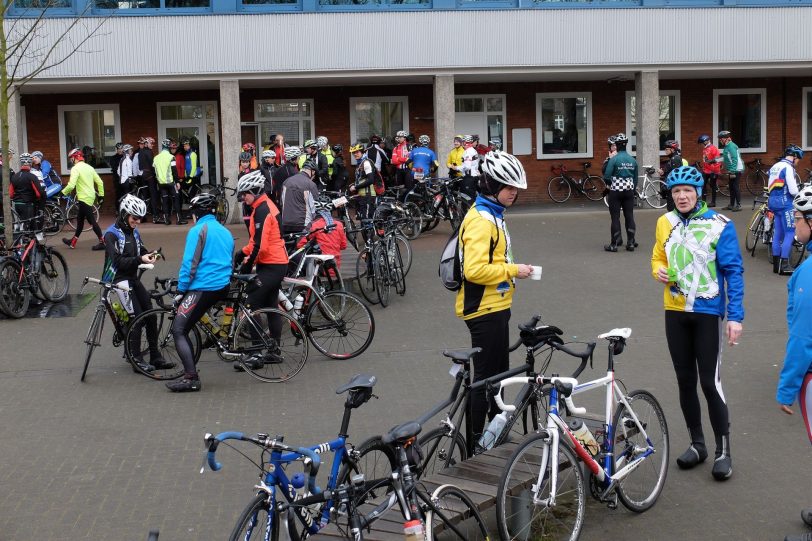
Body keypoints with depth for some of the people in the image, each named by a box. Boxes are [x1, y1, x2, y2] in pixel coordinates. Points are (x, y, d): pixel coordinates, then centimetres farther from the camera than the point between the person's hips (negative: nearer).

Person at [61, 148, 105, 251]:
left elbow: (71, 185, -23)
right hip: (90, 196, 9)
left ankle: (102, 242, -4)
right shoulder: (89, 167, 11)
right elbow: (100, 182, 11)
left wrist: (62, 193, -9)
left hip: (84, 198, -9)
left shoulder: (76, 168, -13)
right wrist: (101, 195, 18)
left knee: (92, 221, -5)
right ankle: (73, 242, 28)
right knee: (80, 219, 18)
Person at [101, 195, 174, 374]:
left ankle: (156, 357, 11)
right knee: (136, 317, -12)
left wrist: (149, 255, -7)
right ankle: (137, 361, -5)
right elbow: (118, 261, -19)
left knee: (150, 315, 4)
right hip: (120, 280, -8)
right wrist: (140, 259, -28)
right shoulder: (112, 234, -13)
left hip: (133, 278, 8)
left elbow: (140, 250, 15)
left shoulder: (134, 232, 9)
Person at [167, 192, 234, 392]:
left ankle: (191, 378, -17)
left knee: (178, 331, -6)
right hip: (223, 288, 8)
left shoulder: (198, 230, -7)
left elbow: (189, 264, -12)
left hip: (202, 288, -8)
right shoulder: (226, 232, 18)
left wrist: (181, 291, -5)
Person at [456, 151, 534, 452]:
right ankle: (474, 442, 6)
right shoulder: (480, 219, -20)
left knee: (498, 372, 19)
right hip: (484, 310, -10)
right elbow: (474, 269, -28)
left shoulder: (493, 215, 13)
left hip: (496, 307, 10)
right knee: (485, 376, -3)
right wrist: (512, 270, -21)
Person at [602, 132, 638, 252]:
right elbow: (635, 178, 9)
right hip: (629, 191, 4)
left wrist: (609, 184, 8)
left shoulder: (613, 159, -14)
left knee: (615, 217, 1)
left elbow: (606, 176, -14)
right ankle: (631, 243, 11)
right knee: (629, 216, 9)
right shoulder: (633, 160, 3)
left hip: (615, 192, -4)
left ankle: (614, 244, 3)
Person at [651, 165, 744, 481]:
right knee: (685, 381, 11)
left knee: (709, 383, -4)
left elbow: (733, 272, -8)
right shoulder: (665, 222, 3)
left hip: (707, 313, -4)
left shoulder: (719, 225, -10)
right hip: (675, 312, 4)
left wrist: (735, 316, -14)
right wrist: (658, 271, -8)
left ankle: (723, 451, 8)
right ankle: (697, 444, 25)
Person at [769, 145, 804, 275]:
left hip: (773, 201, 9)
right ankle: (784, 265, -6)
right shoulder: (788, 167, -14)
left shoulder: (775, 166, 14)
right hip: (784, 202, -9)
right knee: (790, 233, -4)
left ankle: (776, 264, 15)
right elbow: (793, 190, -18)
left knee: (778, 233, 12)